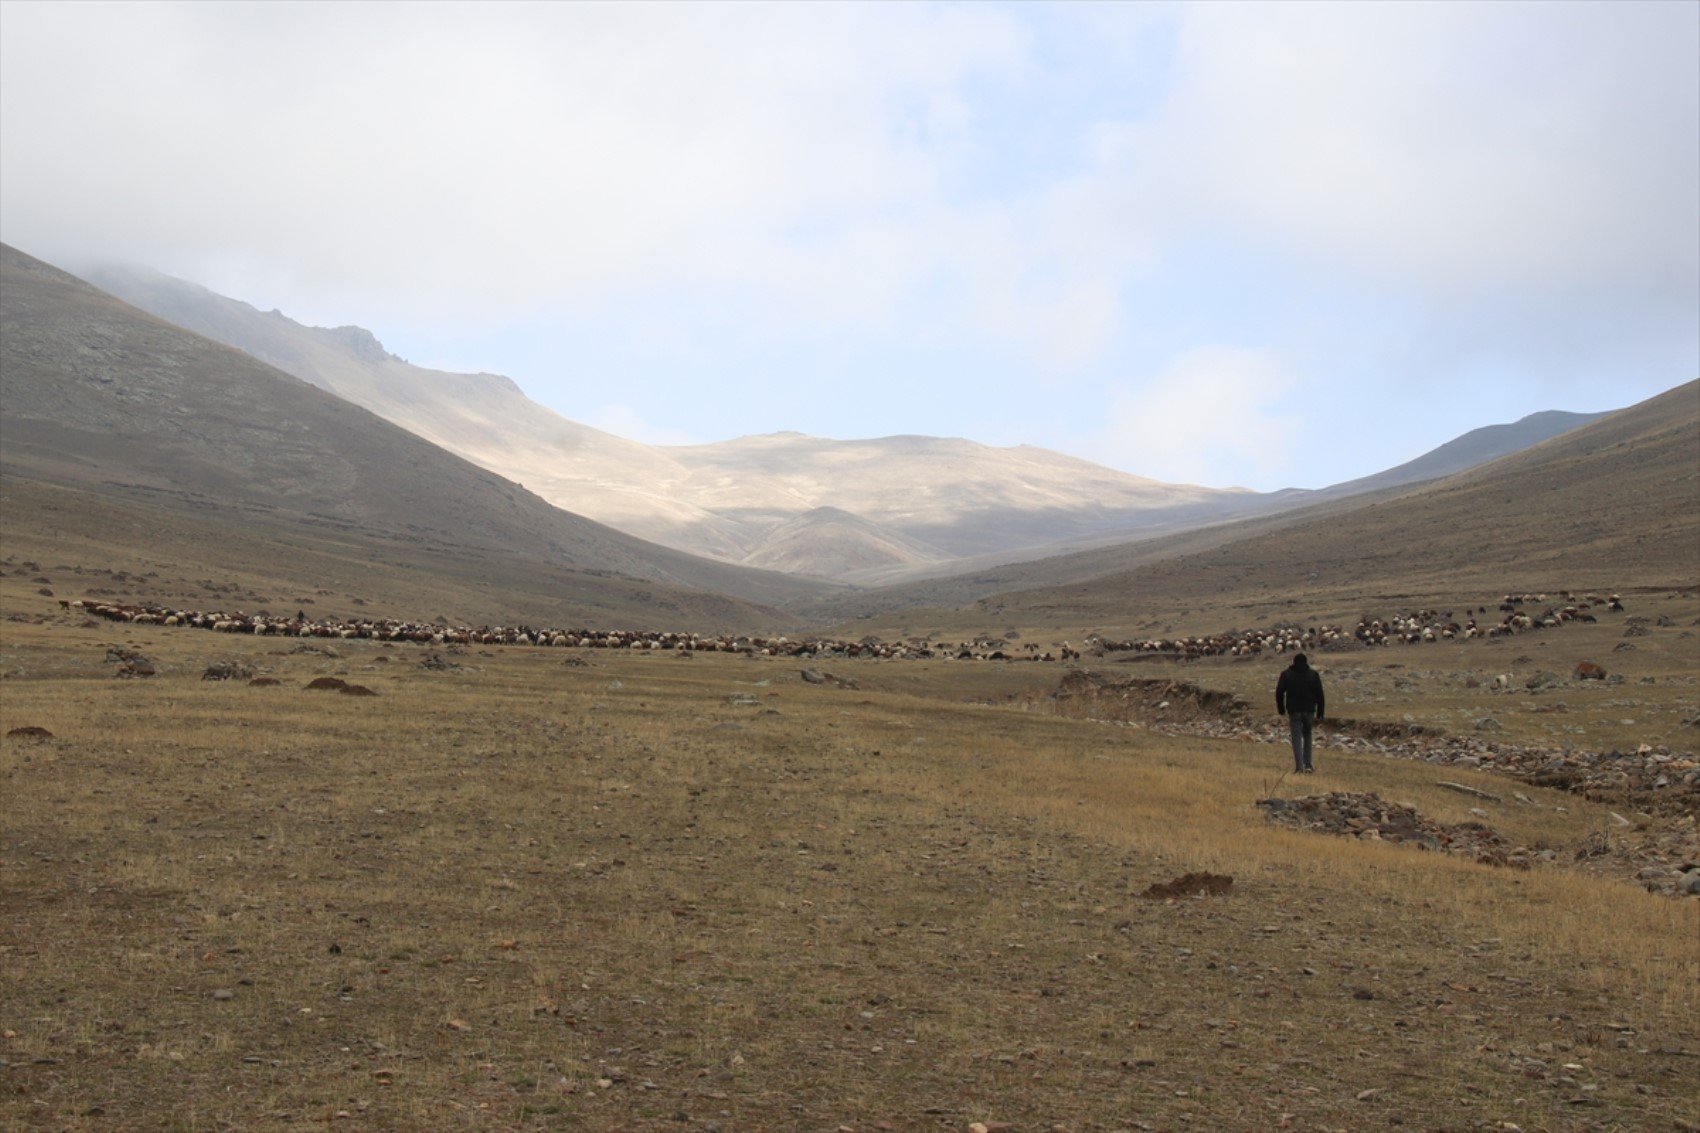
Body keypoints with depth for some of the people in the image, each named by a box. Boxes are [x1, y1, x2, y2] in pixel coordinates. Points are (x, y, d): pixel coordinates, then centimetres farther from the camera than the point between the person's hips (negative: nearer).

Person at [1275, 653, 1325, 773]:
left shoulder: (1286, 674, 2)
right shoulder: (1314, 674, 4)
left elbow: (1279, 693, 1)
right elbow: (1319, 695, 1)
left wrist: (1281, 710, 10)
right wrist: (1319, 714, 4)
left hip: (1294, 711, -1)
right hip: (1309, 711, 1)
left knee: (1297, 737, 1)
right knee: (1307, 736, 17)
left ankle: (1299, 767, -9)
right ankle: (1307, 764, 12)